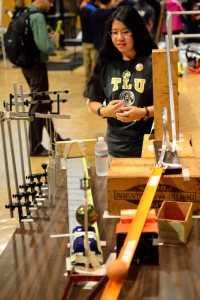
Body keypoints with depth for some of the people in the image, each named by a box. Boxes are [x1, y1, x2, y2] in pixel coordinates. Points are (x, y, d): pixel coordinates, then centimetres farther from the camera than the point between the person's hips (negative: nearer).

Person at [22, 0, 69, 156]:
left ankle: (54, 138, 36)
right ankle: (35, 147, 9)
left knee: (44, 103, 21)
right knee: (38, 106, 0)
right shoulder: (38, 17, -19)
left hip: (27, 65, 10)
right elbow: (46, 47, -25)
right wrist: (54, 40, -5)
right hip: (37, 65, -9)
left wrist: (47, 37, 9)